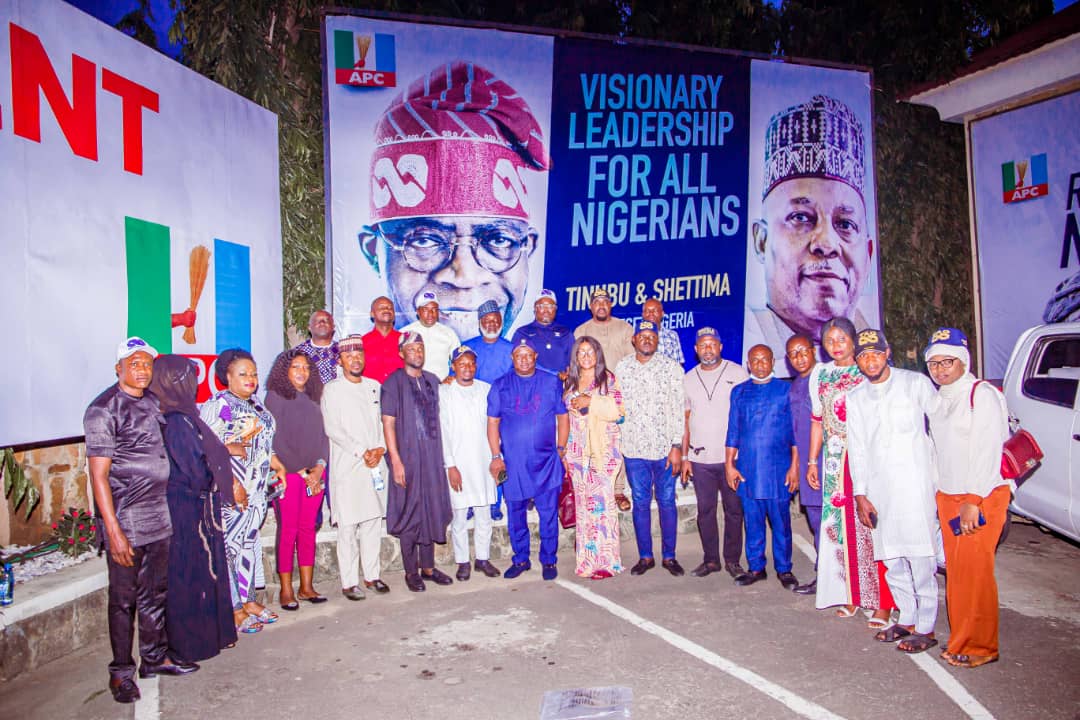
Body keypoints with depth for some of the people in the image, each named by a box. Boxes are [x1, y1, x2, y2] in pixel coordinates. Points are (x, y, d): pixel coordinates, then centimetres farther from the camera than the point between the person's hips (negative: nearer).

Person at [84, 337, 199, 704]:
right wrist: (113, 530, -18)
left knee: (156, 592, 17)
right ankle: (121, 671, 21)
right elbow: (98, 474, -15)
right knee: (124, 598, 6)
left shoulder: (153, 402, 9)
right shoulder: (103, 409, -12)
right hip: (125, 522, -6)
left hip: (160, 518, 7)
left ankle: (155, 657, 31)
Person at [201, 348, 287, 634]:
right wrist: (232, 484, -22)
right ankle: (234, 609, 8)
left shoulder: (256, 404, 14)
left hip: (257, 491, 8)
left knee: (250, 542, 14)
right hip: (231, 493, -8)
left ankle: (248, 599, 25)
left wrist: (277, 465, 11)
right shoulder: (218, 405, -11)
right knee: (230, 546, -2)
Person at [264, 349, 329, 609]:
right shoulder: (276, 396, -2)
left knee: (308, 529, 7)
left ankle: (307, 587, 14)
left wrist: (319, 467, -4)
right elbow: (276, 440, -8)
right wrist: (302, 472, -9)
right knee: (288, 530, -2)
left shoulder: (312, 399, 14)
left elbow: (323, 435, 11)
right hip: (288, 474, -5)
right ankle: (286, 589, 7)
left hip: (315, 475, 5)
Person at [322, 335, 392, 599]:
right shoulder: (332, 389, -1)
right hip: (347, 466, -4)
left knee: (373, 521, 8)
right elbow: (333, 429, -7)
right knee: (348, 526, -3)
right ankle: (349, 582, 4)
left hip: (376, 463, 5)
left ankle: (371, 575, 18)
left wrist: (380, 448, -3)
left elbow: (382, 421, 14)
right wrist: (362, 452, -12)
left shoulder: (374, 386, 14)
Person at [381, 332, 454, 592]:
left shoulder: (433, 381, 11)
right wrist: (396, 460, -16)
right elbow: (388, 423, -10)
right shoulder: (394, 382, -6)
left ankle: (428, 567, 23)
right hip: (407, 457, -5)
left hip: (432, 456, 5)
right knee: (409, 513, 2)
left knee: (431, 511, 11)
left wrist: (443, 456, 11)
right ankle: (411, 572, 14)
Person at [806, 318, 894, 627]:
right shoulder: (820, 375, 12)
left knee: (870, 526, -6)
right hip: (834, 460, 4)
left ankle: (882, 603, 1)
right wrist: (812, 460, 12)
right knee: (840, 526, 5)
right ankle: (851, 595, 17)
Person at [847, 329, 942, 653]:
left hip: (915, 484, -4)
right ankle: (906, 619, 25)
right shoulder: (855, 399, 10)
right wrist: (860, 494, 5)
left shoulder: (916, 384, -1)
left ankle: (925, 628, 9)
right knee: (891, 560, 10)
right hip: (878, 490, 4)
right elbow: (857, 449, 10)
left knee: (920, 559, -3)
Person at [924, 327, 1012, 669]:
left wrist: (973, 501, -18)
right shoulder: (938, 399, 15)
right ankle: (960, 640, 18)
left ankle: (980, 646, 7)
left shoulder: (982, 395, -9)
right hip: (947, 497, 7)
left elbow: (988, 452, -15)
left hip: (982, 497, -7)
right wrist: (941, 495, 12)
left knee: (975, 571, -5)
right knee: (955, 570, 9)